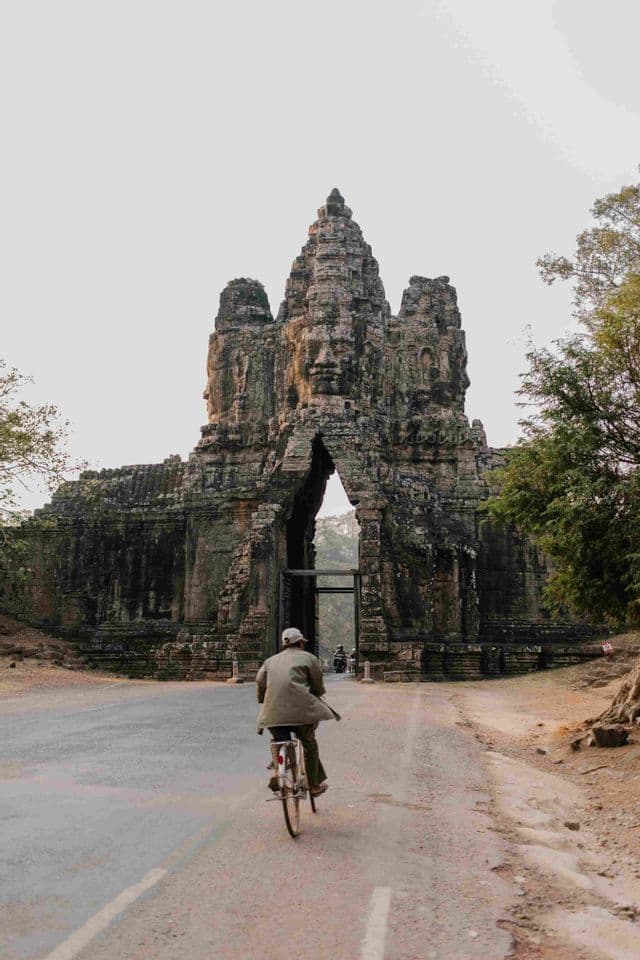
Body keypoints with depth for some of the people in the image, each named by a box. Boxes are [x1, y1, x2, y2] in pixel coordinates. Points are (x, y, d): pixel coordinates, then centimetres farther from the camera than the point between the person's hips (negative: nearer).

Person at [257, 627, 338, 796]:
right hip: (299, 707, -3)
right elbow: (318, 685, 10)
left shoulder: (271, 660, 22)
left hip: (273, 711, 4)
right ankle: (314, 785, 16)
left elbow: (260, 680, 11)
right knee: (310, 745, 11)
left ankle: (278, 774, -1)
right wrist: (316, 696, 29)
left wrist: (263, 701, 22)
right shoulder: (308, 658, 11)